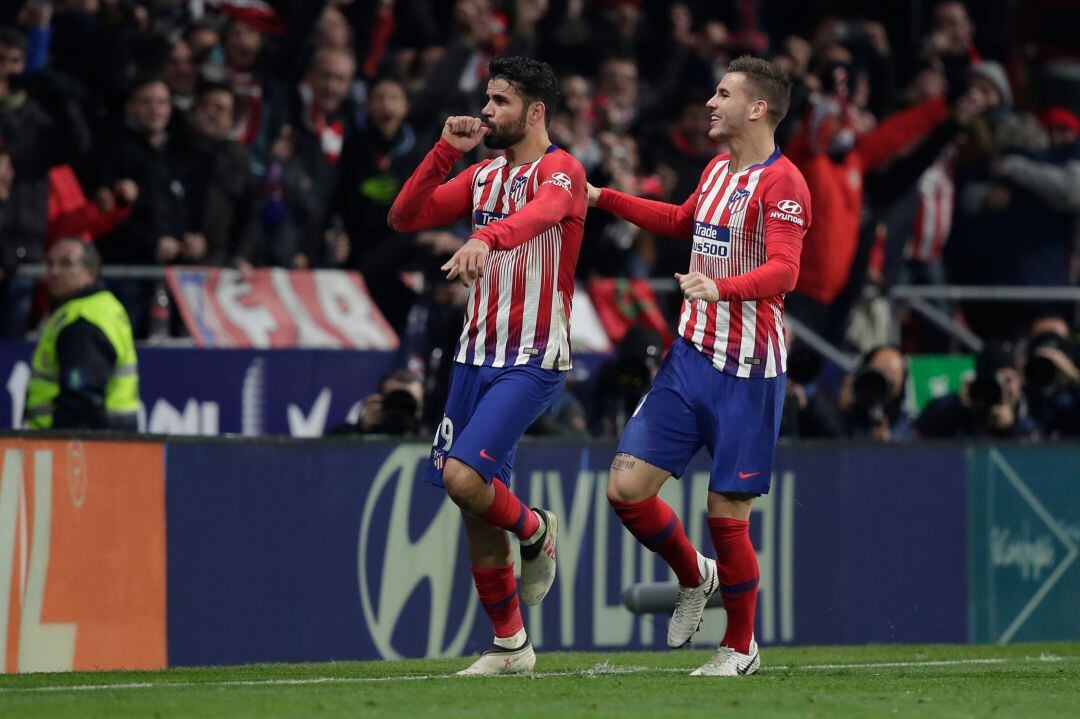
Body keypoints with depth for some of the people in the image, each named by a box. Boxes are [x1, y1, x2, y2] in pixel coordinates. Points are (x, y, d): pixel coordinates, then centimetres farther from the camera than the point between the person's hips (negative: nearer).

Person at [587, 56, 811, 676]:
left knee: (727, 515, -4)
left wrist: (722, 286, -43)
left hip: (748, 373, -7)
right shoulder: (718, 170, 15)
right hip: (691, 354, 7)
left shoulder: (782, 183, -12)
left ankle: (741, 648, 17)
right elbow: (683, 220, 36)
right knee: (627, 487, -2)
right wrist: (603, 198, 35)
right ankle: (695, 578, 25)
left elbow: (783, 269, -26)